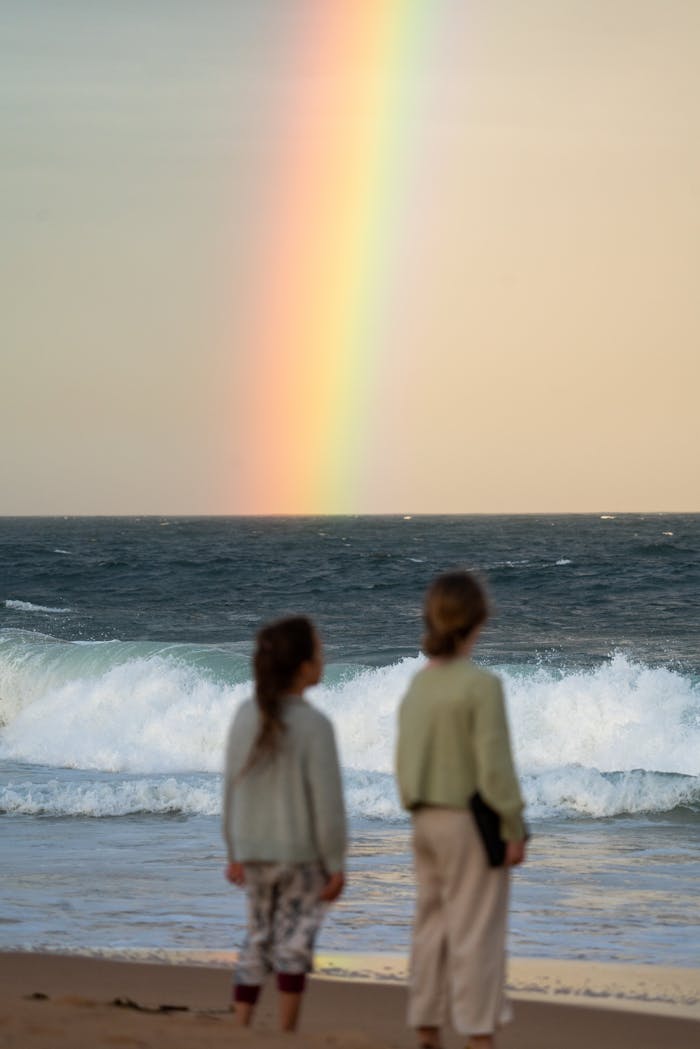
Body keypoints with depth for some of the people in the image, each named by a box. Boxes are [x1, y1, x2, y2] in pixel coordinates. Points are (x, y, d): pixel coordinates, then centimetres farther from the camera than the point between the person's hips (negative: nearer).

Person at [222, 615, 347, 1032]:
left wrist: (235, 852, 16)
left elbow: (232, 789, 6)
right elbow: (327, 802, -15)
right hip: (301, 851, -5)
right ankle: (287, 1032, 4)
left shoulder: (246, 717, -1)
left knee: (258, 936, 14)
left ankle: (240, 1029, 14)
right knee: (295, 935, 3)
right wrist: (336, 864, -6)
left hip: (253, 849, 5)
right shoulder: (314, 726, -17)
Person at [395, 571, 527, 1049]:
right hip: (472, 821, -7)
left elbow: (404, 762, 9)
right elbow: (494, 765, -18)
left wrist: (421, 817, 18)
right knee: (477, 933, -3)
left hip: (429, 821, 7)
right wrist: (514, 829, -10)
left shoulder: (418, 685, 4)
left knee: (432, 929, 12)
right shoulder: (482, 685, -17)